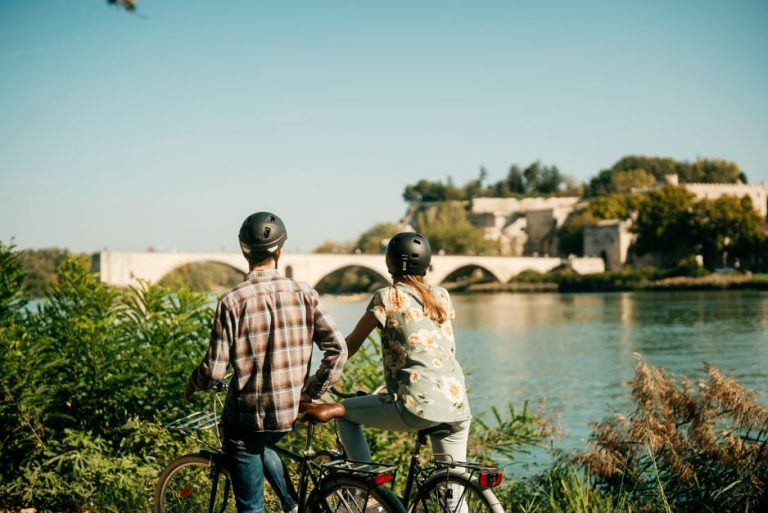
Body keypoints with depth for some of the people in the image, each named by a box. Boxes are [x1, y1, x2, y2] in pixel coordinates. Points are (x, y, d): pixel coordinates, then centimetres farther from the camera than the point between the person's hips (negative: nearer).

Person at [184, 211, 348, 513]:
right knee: (261, 444, 37)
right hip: (290, 414, 4)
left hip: (247, 417, -4)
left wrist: (191, 386, 9)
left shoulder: (233, 301, -13)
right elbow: (338, 349, -9)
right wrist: (312, 392, 4)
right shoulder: (304, 295, -4)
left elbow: (215, 368, -13)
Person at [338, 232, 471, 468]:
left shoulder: (387, 297, 0)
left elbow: (351, 344, 5)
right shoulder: (441, 295, 17)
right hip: (458, 408, 6)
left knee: (345, 413, 15)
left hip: (418, 406, -5)